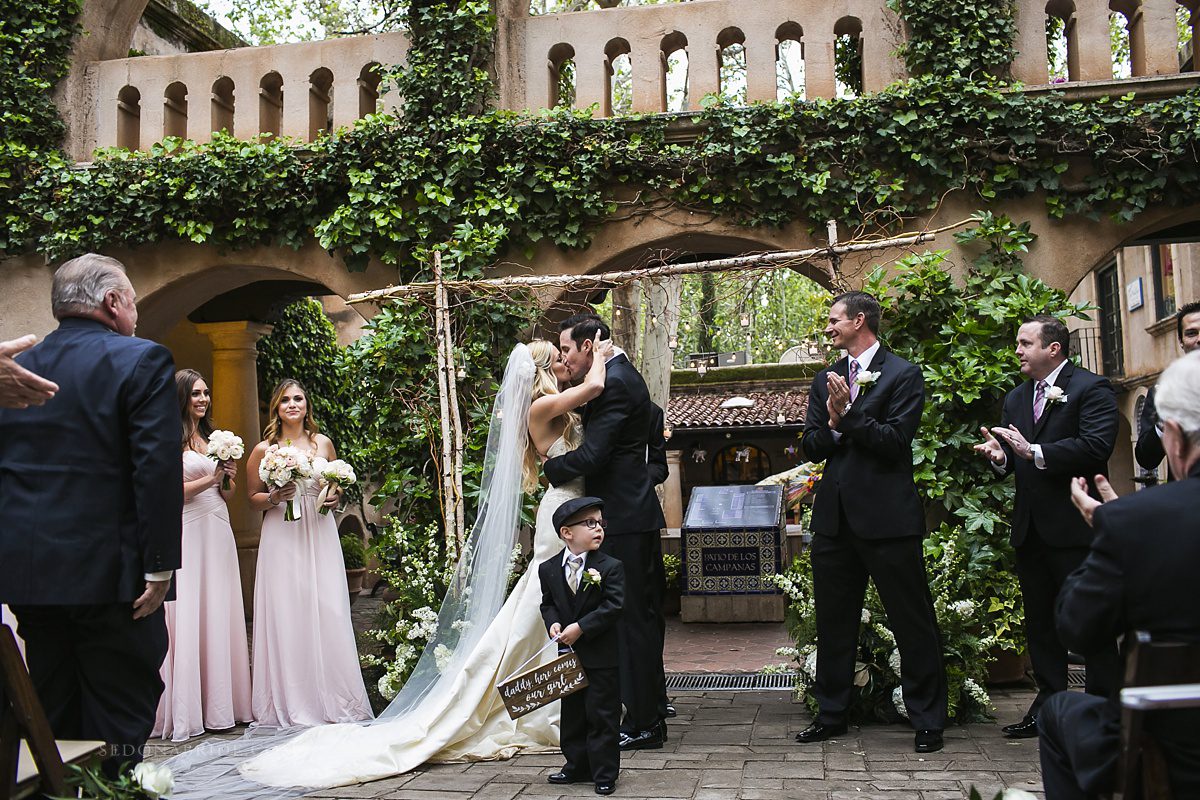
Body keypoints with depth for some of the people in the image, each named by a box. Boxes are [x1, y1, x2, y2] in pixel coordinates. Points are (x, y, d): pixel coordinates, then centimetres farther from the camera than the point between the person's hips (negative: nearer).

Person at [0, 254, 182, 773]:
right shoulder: (142, 361, -7)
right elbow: (158, 470, -15)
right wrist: (159, 567, -11)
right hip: (108, 573, -6)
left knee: (51, 724, 16)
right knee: (117, 727, 2)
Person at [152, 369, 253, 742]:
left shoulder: (213, 438, 18)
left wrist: (230, 478, 3)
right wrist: (210, 478, -10)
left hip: (218, 533, 7)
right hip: (187, 533, -7)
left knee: (219, 615, 6)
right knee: (187, 617, -6)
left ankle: (220, 703, 11)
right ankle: (186, 711, -3)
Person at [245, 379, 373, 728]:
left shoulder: (323, 443, 9)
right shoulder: (264, 450, 2)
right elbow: (253, 499, 7)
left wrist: (336, 497, 0)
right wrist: (274, 498, -13)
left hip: (320, 536, 2)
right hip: (282, 540, -2)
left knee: (328, 612, -1)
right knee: (287, 615, -4)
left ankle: (333, 698, 9)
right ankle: (292, 702, 6)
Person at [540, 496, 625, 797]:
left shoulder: (611, 567, -11)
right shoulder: (548, 569, 0)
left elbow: (613, 606, -16)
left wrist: (580, 628, -21)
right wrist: (553, 623, -9)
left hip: (601, 656, -4)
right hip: (567, 654, 4)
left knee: (602, 716, 2)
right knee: (572, 715, 15)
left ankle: (604, 773, 13)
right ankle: (577, 766, 30)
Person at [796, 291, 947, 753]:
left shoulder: (903, 375, -3)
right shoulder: (825, 380, 15)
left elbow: (895, 442, -13)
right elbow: (809, 446, 9)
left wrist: (848, 415, -16)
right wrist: (833, 425, -10)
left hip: (887, 519, -6)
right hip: (835, 519, 6)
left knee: (912, 620, 2)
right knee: (833, 620, 13)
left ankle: (927, 720, 15)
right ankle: (831, 714, 25)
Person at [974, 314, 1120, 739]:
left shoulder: (1091, 388, -7)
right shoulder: (1015, 398, 16)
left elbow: (1096, 447, -21)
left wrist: (1035, 452, -26)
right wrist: (1001, 456, -9)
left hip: (1076, 528, -7)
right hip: (1030, 529, 8)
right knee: (1039, 622, 14)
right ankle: (1048, 704, 24)